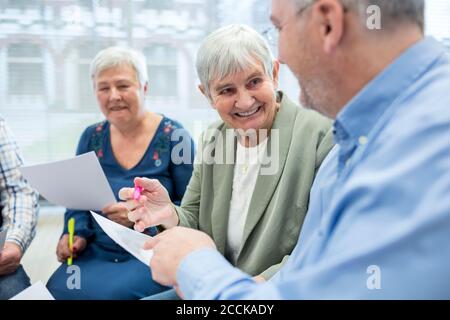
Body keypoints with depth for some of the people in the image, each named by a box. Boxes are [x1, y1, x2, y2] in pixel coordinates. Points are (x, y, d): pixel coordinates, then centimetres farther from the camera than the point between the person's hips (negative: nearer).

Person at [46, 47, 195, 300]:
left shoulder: (173, 137, -5)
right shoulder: (91, 138, 9)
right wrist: (75, 235, -5)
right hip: (96, 252, 5)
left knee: (108, 293, -30)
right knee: (57, 290, -22)